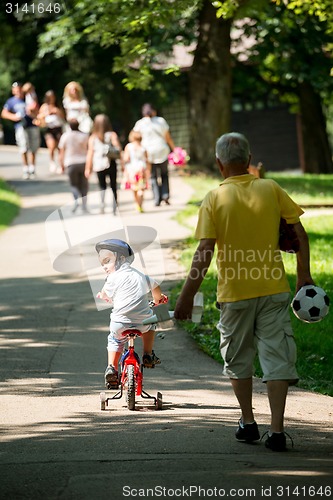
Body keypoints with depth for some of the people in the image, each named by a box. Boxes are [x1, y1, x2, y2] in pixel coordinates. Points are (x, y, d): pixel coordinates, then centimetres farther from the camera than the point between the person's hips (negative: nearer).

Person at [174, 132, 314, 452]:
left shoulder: (214, 199, -8)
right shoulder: (271, 189, 0)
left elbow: (204, 254, -14)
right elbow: (299, 234, -1)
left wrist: (186, 297, -11)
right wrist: (304, 276, 10)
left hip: (234, 294, -1)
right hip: (273, 290, 1)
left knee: (237, 359, 18)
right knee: (276, 357, 2)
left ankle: (248, 422, 25)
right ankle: (276, 430, -5)